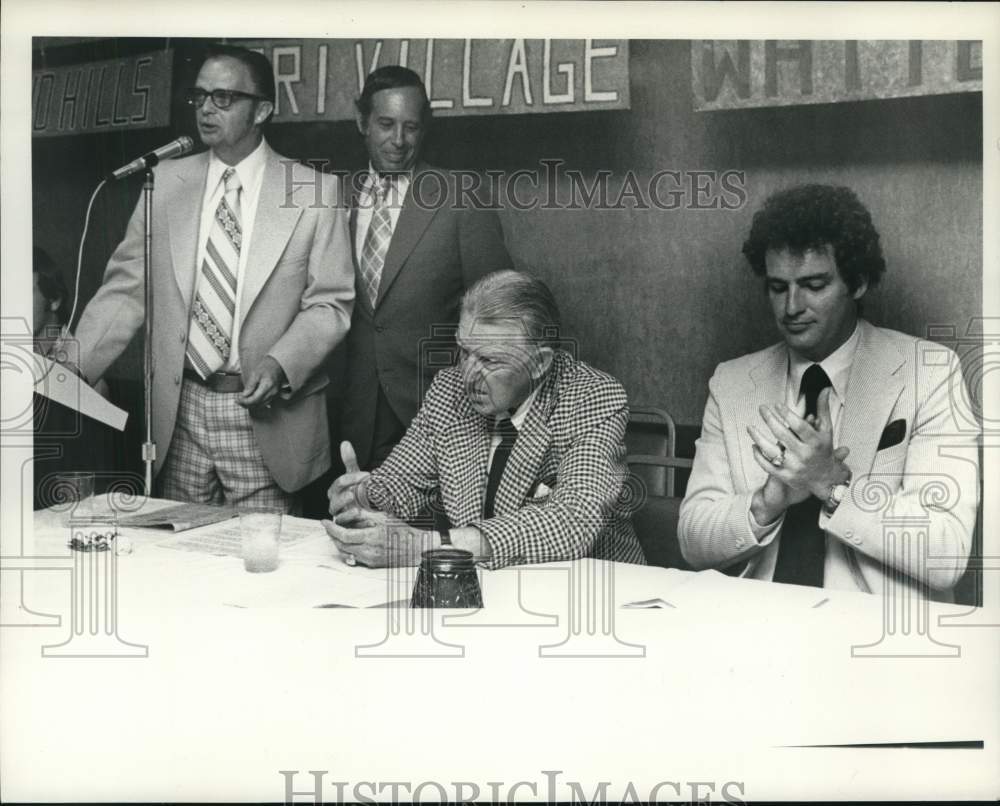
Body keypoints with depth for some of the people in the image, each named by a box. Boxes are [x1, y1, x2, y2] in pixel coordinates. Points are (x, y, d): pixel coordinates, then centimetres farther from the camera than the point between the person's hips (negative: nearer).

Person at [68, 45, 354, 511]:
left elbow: (330, 303, -3)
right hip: (179, 409, 3)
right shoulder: (165, 183, 6)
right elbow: (126, 291, 4)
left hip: (266, 414, -2)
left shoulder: (314, 192, -2)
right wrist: (69, 370, -6)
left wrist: (279, 364, -18)